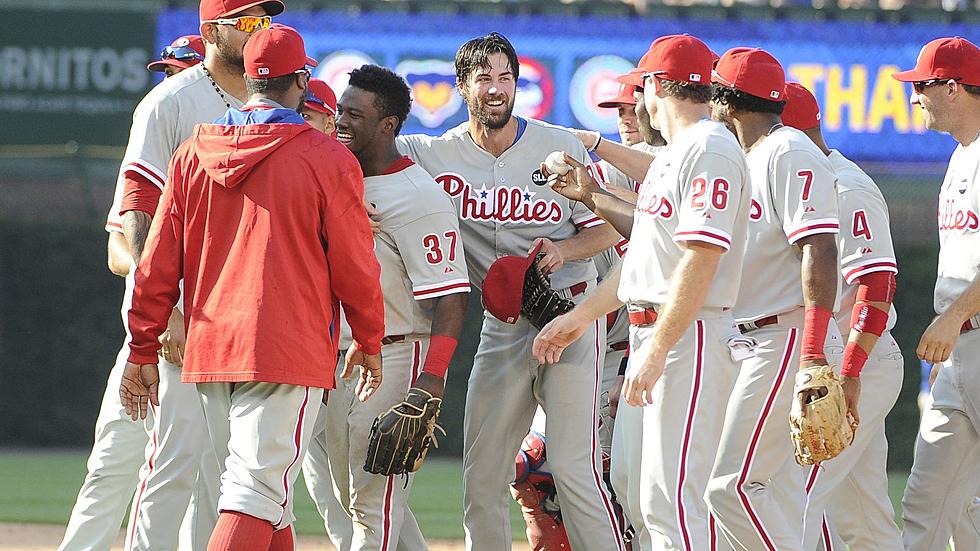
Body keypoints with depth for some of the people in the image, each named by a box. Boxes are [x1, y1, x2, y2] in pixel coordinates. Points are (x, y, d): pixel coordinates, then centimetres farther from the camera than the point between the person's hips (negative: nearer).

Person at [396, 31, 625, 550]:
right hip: (501, 328, 4)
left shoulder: (561, 146, -3)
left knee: (574, 468, -13)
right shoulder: (436, 153, 0)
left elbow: (608, 229, 3)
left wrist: (563, 249, -18)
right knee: (480, 481, 4)